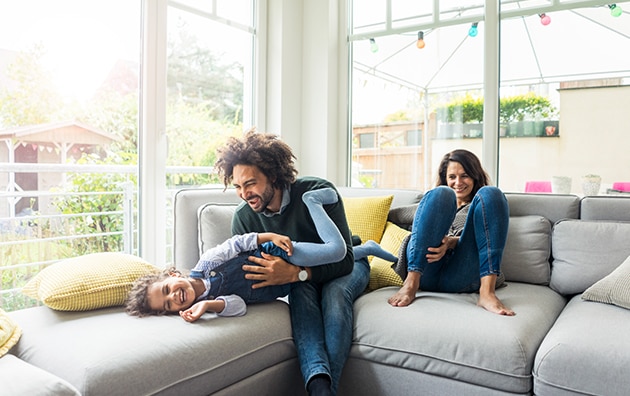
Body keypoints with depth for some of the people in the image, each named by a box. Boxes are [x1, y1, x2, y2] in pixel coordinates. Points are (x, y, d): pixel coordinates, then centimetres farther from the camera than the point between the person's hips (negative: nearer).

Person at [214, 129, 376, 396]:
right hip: (299, 278, 2)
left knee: (334, 292, -35)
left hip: (347, 267, -2)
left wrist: (293, 273, -49)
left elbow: (343, 259, -32)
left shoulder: (318, 192, -29)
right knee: (301, 291, -33)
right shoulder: (243, 218, -16)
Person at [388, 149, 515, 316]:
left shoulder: (483, 204, 28)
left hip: (462, 277, 0)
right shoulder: (437, 199, 33)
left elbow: (479, 239, 7)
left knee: (490, 194, -14)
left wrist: (451, 242, -15)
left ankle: (487, 291, -30)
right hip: (424, 272, 1)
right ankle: (411, 283, -30)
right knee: (441, 193, -18)